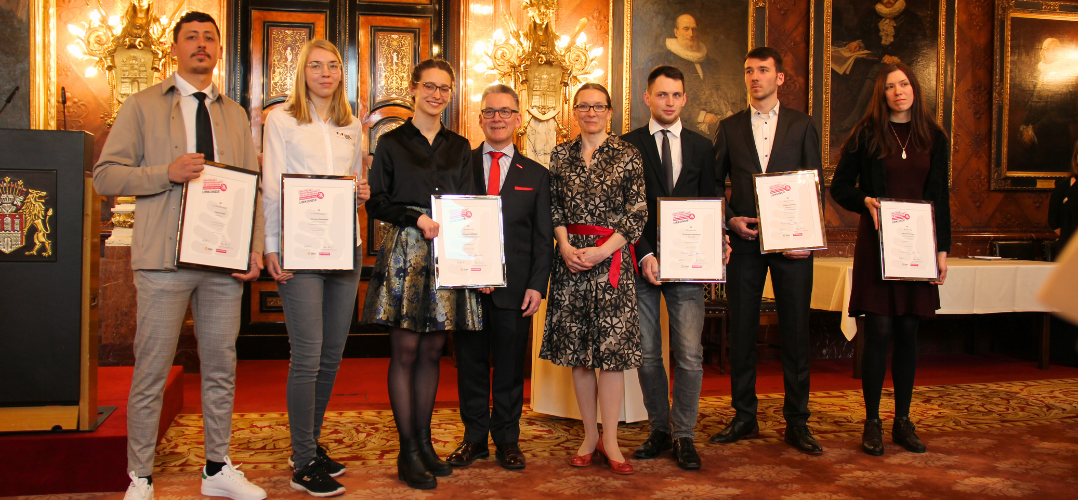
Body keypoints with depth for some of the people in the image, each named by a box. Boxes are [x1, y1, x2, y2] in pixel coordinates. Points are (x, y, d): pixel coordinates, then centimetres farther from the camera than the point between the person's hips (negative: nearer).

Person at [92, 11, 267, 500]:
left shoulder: (235, 115, 15)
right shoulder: (142, 107, 5)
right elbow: (105, 175, -1)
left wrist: (255, 247, 0)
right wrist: (167, 174, -17)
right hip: (165, 259, -3)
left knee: (221, 368, 10)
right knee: (151, 372, 1)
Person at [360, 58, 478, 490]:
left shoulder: (459, 147, 14)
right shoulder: (392, 142, 5)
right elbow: (376, 202, 0)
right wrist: (419, 218, -14)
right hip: (404, 250, -3)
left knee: (433, 350, 6)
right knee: (405, 349, -4)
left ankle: (425, 441, 16)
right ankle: (408, 452, 3)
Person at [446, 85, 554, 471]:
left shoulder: (536, 175, 10)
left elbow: (543, 237, 6)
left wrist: (537, 285, -4)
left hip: (514, 287, 0)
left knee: (510, 365, 6)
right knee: (470, 363, 8)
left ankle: (507, 439, 20)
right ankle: (474, 437, 21)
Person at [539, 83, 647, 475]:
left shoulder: (627, 155, 1)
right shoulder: (561, 155, 11)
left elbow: (638, 212, -3)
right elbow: (554, 207, 11)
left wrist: (602, 251, -12)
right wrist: (565, 247, -6)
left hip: (612, 259, -3)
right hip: (571, 258, 3)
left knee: (612, 347, -3)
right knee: (577, 349, 6)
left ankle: (609, 440, 6)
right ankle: (590, 435, 18)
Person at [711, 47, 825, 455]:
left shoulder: (802, 125, 9)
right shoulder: (730, 127, 12)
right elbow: (714, 183, 13)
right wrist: (730, 220, -4)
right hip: (744, 240, 1)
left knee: (795, 331, 2)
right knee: (741, 331, 4)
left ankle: (797, 422, 12)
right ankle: (744, 418, 16)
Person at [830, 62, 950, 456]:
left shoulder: (934, 138, 10)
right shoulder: (866, 135, 2)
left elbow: (941, 198, 11)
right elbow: (839, 187, 4)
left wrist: (942, 248, 5)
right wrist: (866, 201, -15)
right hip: (877, 245, -3)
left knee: (908, 332, 7)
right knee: (879, 331, -5)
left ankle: (903, 421, 16)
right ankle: (872, 422, 5)